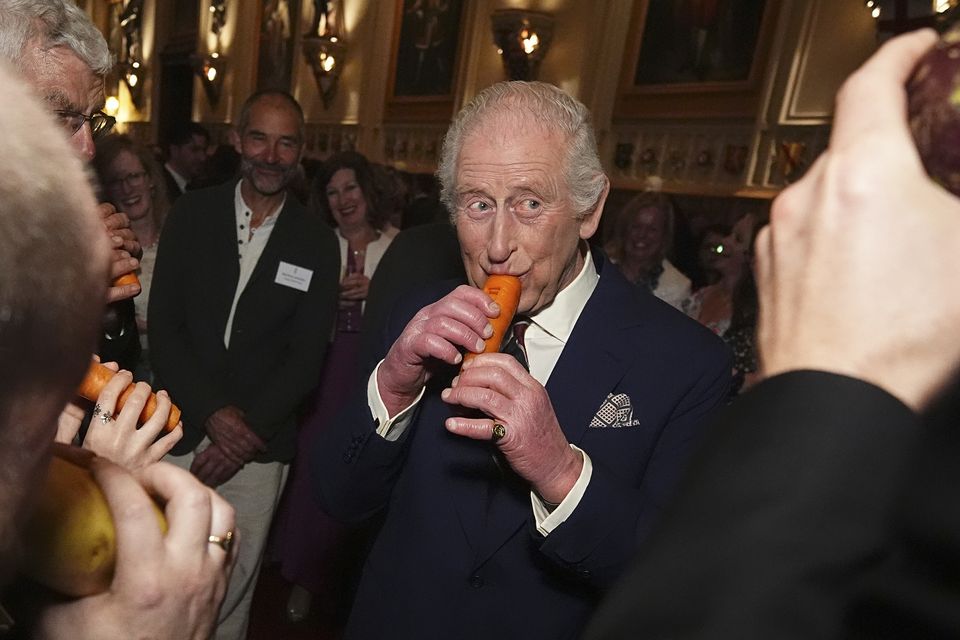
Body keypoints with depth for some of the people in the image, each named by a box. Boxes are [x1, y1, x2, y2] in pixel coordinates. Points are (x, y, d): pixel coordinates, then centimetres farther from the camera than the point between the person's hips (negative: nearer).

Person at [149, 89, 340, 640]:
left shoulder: (317, 242, 1)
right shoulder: (193, 214, 3)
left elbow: (307, 356, -1)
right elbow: (164, 327, -1)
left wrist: (247, 431, -9)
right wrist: (212, 415, -11)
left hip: (260, 449, 0)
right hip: (180, 435, 1)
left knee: (231, 596, 9)